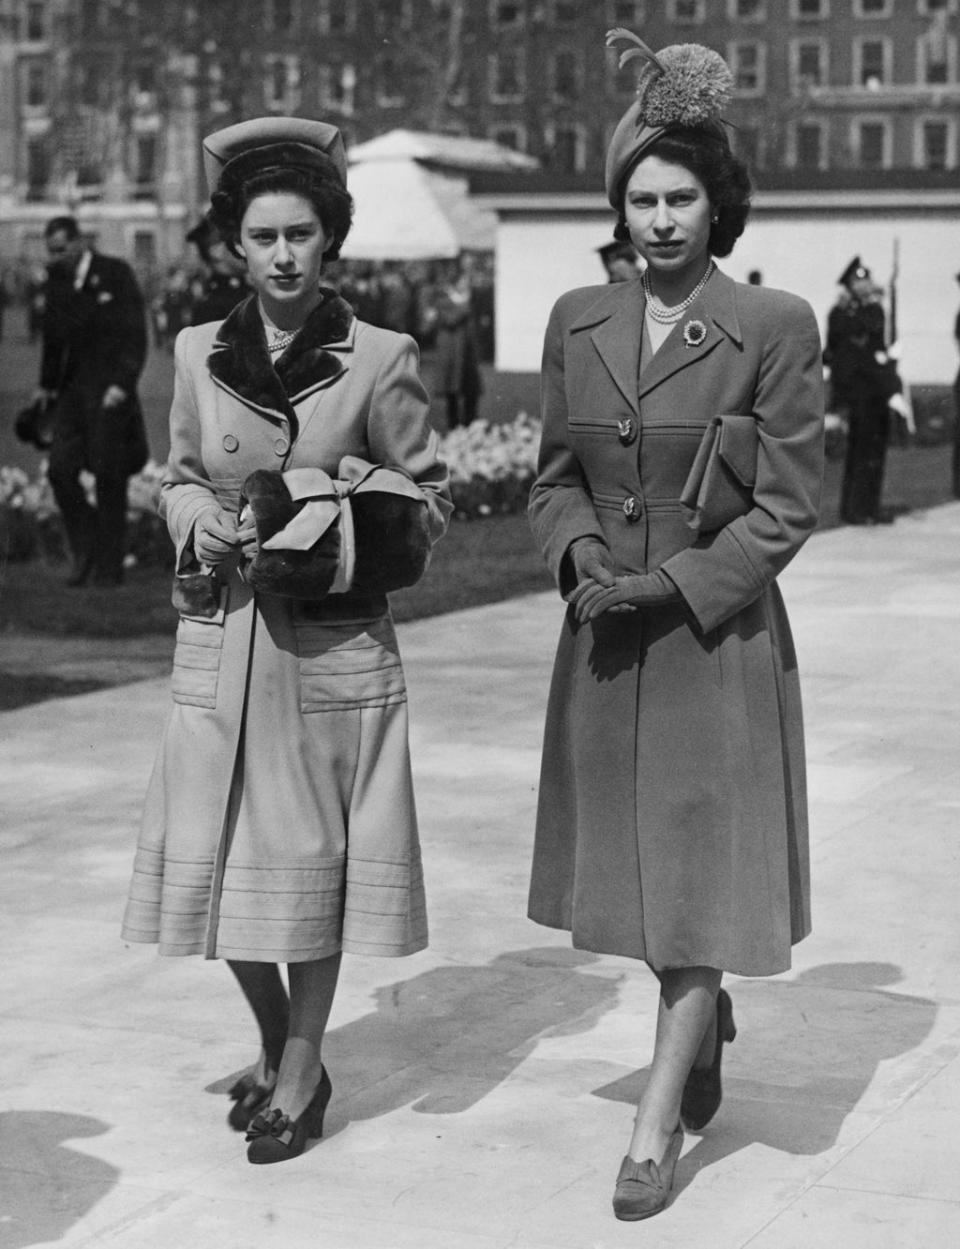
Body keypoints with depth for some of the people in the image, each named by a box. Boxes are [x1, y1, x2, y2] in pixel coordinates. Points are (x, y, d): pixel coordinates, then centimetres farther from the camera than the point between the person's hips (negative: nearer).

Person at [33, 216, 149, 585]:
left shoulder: (116, 274, -6)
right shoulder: (56, 279, 8)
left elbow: (135, 335, -8)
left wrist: (122, 384, -16)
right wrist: (47, 385, 13)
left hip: (110, 391, -5)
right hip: (73, 389, 5)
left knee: (109, 477, -2)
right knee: (60, 469, -5)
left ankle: (110, 566, 8)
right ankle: (86, 550, 12)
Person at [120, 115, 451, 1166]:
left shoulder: (380, 360, -4)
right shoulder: (198, 353, 5)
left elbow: (429, 505, 2)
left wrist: (340, 521, -15)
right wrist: (201, 523, -5)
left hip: (333, 644, -3)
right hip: (219, 638, 3)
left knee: (312, 856, 4)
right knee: (215, 861, 6)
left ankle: (302, 1069, 22)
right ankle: (275, 1045, 30)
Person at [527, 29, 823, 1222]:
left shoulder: (774, 328, -10)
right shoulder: (577, 321, 3)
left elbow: (787, 506, -9)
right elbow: (554, 476, 10)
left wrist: (673, 582, -16)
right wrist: (580, 552, -10)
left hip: (718, 635, -5)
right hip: (604, 637, 5)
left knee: (702, 868, -1)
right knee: (634, 858, 15)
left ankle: (658, 1121, 5)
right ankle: (711, 1023, 40)